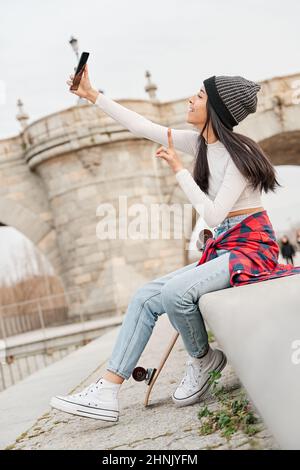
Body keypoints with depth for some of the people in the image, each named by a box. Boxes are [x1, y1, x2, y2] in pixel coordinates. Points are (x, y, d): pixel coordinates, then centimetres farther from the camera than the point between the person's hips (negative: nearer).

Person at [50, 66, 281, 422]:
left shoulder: (237, 152, -16)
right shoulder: (200, 142, 8)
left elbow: (214, 215, -20)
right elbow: (143, 127, 10)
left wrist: (179, 170, -17)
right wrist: (92, 96, 11)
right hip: (224, 250, 8)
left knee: (175, 292, -30)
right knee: (146, 296, -6)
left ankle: (202, 360, 0)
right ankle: (107, 392, -10)